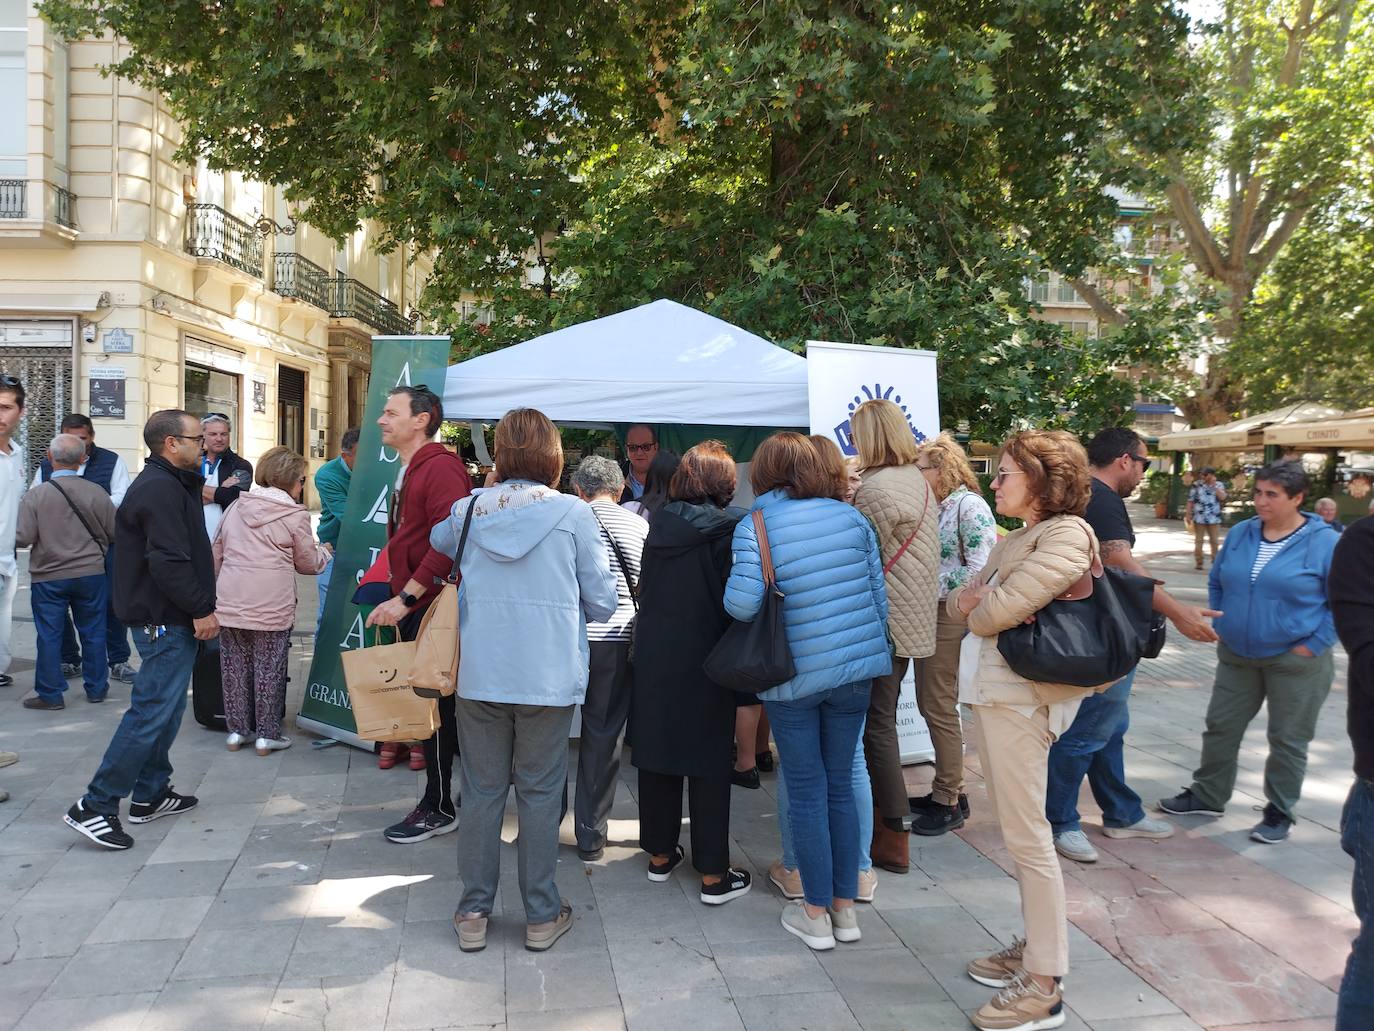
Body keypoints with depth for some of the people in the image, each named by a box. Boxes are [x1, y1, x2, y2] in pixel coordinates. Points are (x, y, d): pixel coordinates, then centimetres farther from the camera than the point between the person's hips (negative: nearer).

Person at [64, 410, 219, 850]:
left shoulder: (168, 484, 16)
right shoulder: (161, 489, -18)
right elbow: (169, 562, -25)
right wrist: (201, 609, -21)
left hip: (169, 619, 11)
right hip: (165, 620, -11)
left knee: (166, 709, 16)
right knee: (152, 711, -8)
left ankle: (151, 794, 25)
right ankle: (95, 806, -3)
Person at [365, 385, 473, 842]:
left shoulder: (441, 467, -15)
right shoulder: (406, 470, 17)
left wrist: (405, 597, -23)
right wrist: (400, 597, 16)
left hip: (434, 606, -10)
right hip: (412, 606, 10)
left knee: (436, 705, -1)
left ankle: (439, 808, 11)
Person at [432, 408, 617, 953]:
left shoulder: (466, 511, 1)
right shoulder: (574, 514, -6)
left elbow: (435, 547, 21)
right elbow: (603, 604, -3)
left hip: (479, 676, 2)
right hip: (549, 677, -2)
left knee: (481, 790, 12)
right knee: (540, 792, 10)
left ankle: (474, 912, 21)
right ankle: (542, 915, 20)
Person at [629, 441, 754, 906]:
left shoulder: (659, 523, 2)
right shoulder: (730, 526, -12)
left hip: (653, 655, 5)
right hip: (705, 659, -5)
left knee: (657, 753, 14)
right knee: (710, 764, 3)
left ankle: (659, 855, 26)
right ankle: (713, 875, 9)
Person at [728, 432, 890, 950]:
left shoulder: (755, 527, -10)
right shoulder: (851, 517, 1)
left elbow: (741, 603, -21)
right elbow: (879, 595, 4)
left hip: (793, 675, -3)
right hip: (855, 671, 4)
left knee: (806, 793, 8)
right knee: (841, 786, 14)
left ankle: (816, 914, 18)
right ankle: (845, 907, 24)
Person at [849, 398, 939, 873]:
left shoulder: (878, 488, -18)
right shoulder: (917, 479, 12)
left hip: (885, 623, -10)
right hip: (910, 620, 10)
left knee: (876, 726, -2)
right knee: (882, 719, 18)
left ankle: (893, 838, 5)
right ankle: (885, 811, 30)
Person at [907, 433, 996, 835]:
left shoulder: (969, 505, -13)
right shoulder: (932, 506, 11)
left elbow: (979, 572, -19)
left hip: (951, 616, -9)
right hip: (928, 615, 9)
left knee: (939, 707, -1)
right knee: (928, 704, 14)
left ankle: (950, 802, 11)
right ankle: (947, 790, 27)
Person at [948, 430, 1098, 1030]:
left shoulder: (1067, 534, -12)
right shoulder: (1014, 540, 18)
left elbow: (999, 609, -21)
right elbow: (962, 602, 17)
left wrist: (979, 609, 1)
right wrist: (966, 600, -6)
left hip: (1020, 696, -9)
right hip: (991, 689, 9)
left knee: (1027, 836, -4)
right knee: (1016, 831, 15)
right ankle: (1033, 947, 26)